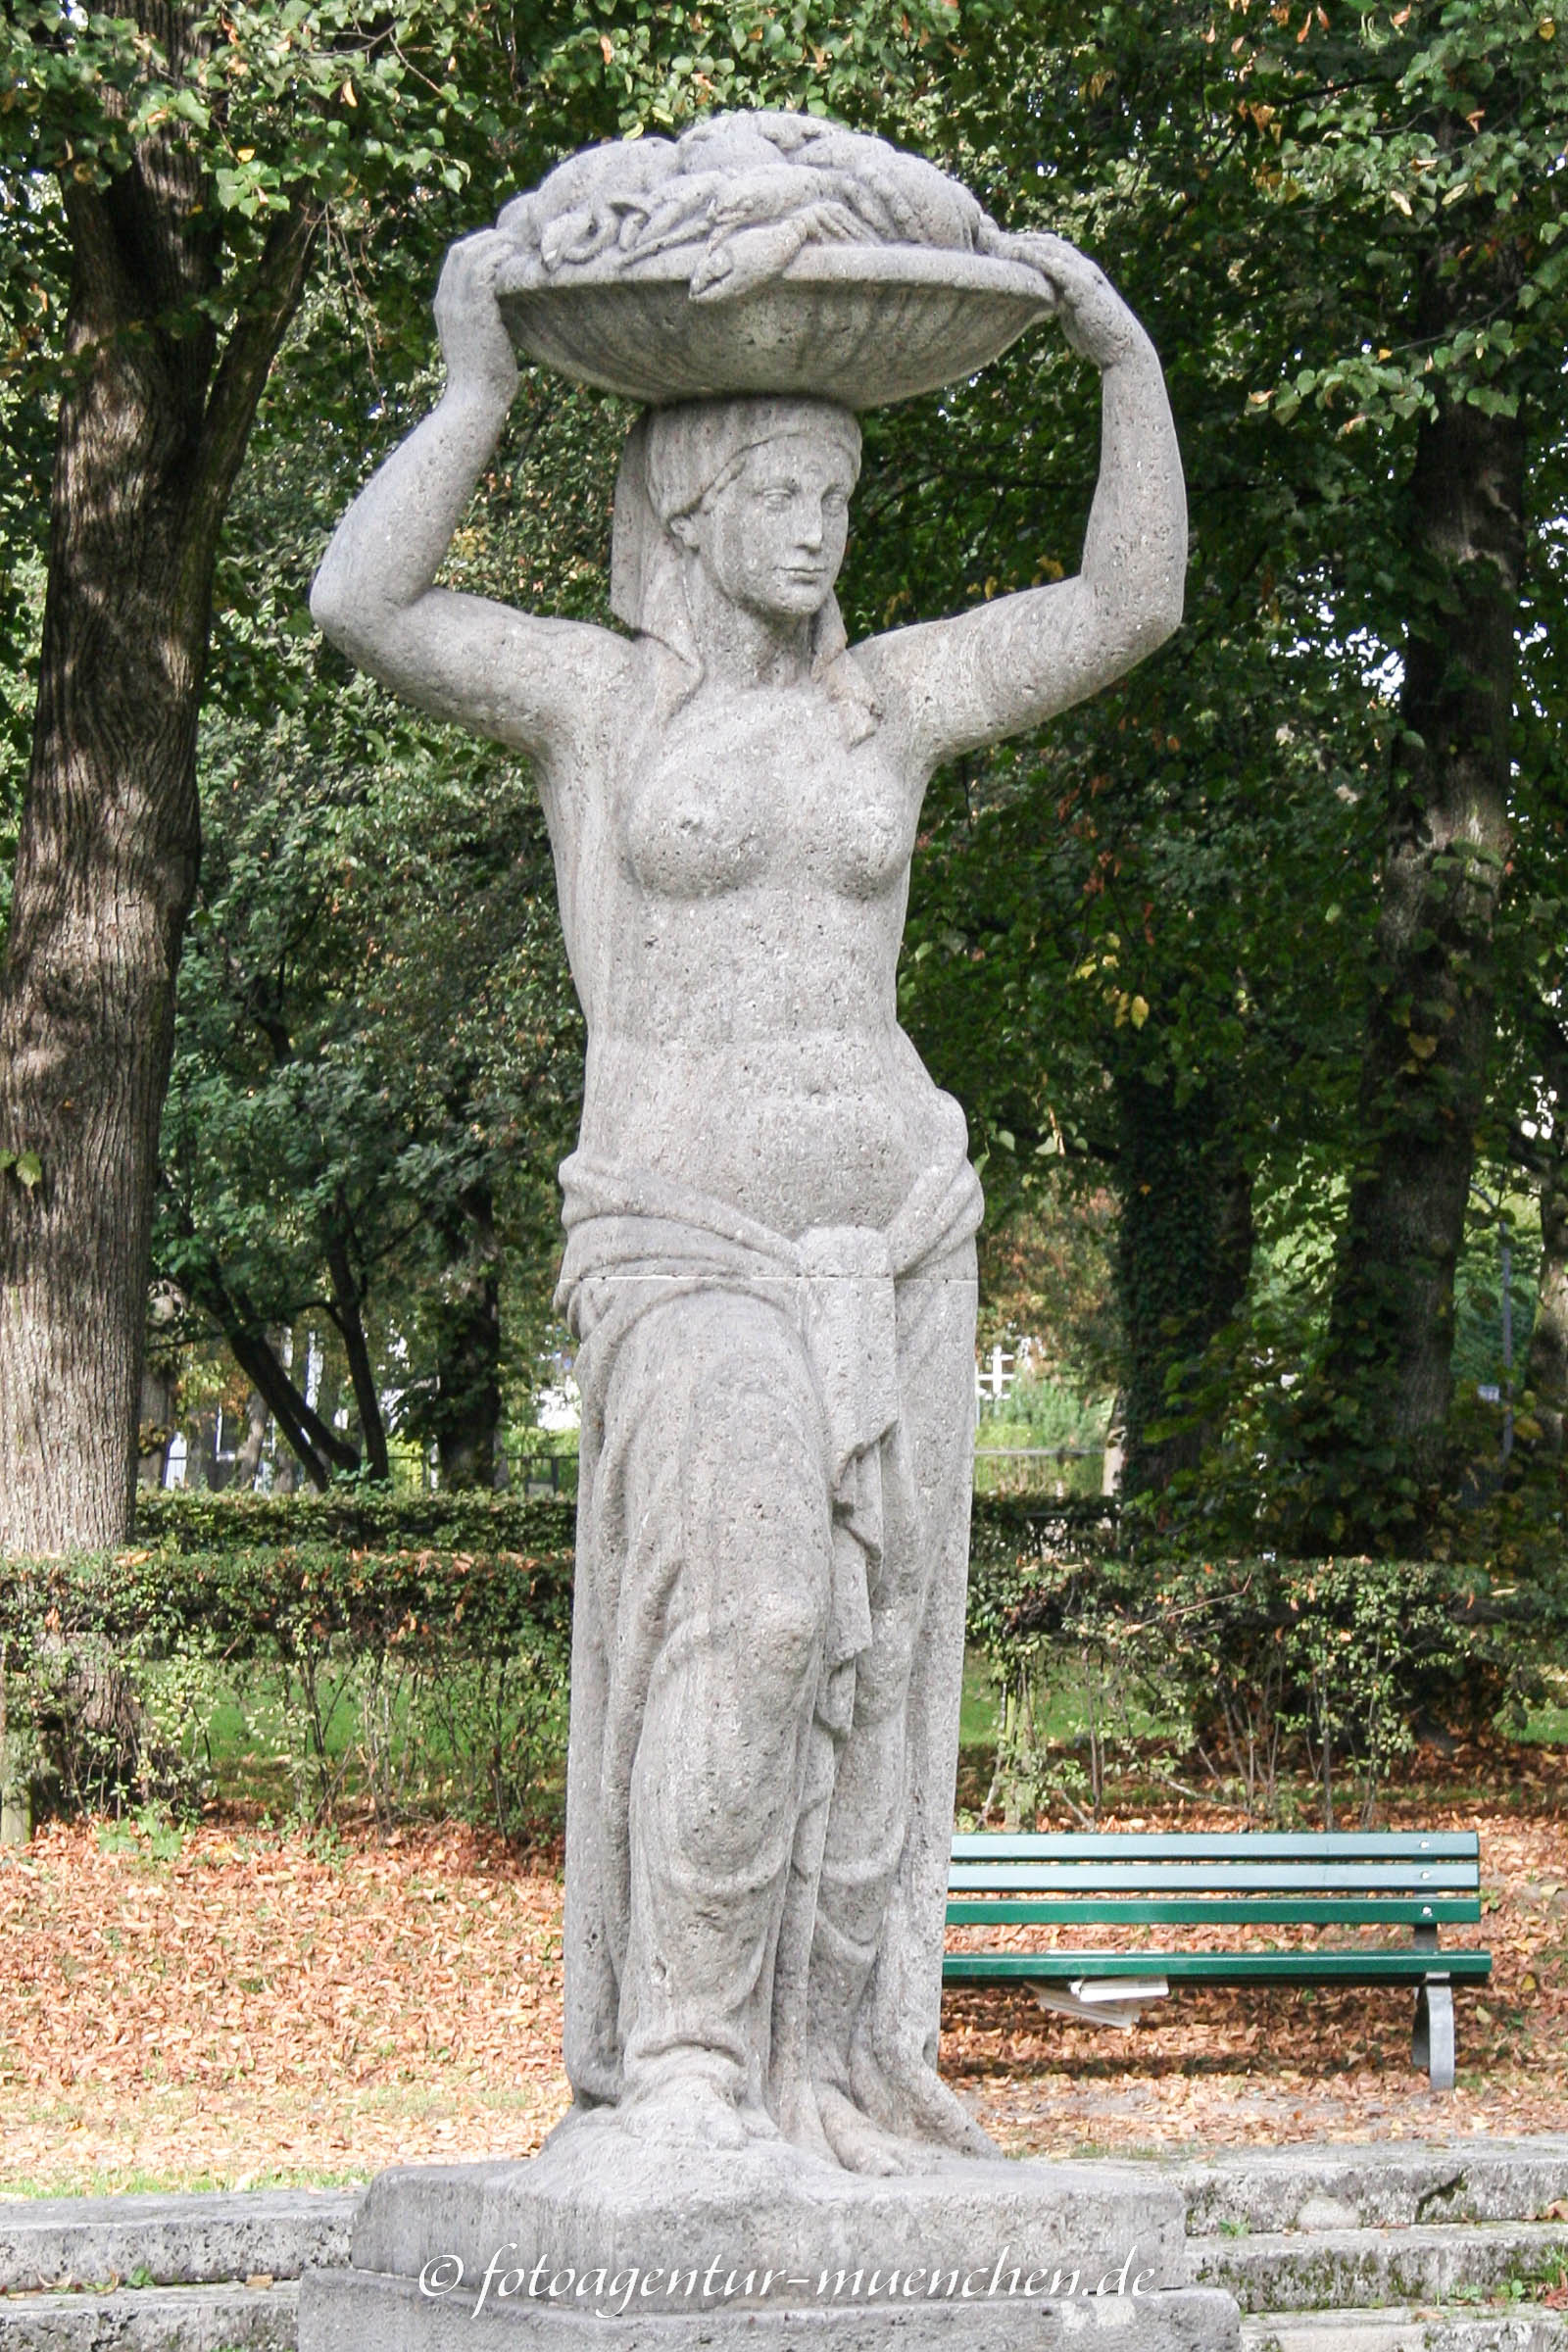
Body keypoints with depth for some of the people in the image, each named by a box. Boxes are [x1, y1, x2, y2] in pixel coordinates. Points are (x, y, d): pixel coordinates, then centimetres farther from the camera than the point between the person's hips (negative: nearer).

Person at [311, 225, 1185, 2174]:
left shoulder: (885, 696, 12)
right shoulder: (586, 690, 1)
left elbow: (1130, 606, 10)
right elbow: (359, 606, -15)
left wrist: (1126, 362, 3)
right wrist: (477, 390, -8)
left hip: (895, 1227, 4)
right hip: (684, 1238, -4)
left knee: (874, 1649, 1)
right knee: (740, 1617, -20)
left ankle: (845, 2072, 7)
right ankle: (675, 2061, -11)